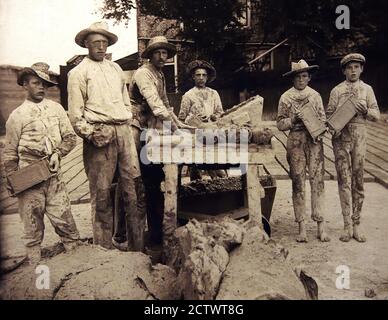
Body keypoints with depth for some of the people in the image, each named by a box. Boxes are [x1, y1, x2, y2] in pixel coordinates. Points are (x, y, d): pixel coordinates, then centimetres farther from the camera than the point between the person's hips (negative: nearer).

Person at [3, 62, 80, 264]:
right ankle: (35, 264, 20)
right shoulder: (17, 116, 0)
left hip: (54, 174, 2)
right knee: (32, 223, 7)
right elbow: (10, 154, 4)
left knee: (63, 217, 1)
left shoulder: (56, 108, 7)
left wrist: (57, 153, -7)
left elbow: (70, 137, 9)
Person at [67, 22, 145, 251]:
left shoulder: (115, 68, 21)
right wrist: (90, 135, -12)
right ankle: (104, 246, 9)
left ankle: (138, 243, 11)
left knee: (135, 185, 2)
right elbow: (75, 113, -2)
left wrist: (129, 122, 13)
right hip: (100, 134, -5)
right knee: (101, 191, -2)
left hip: (124, 131, 5)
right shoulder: (79, 72, 4)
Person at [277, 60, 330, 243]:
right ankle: (301, 227, 6)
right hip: (296, 141, -1)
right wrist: (294, 119, -11)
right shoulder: (285, 98, 7)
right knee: (298, 183, 0)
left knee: (317, 180, -4)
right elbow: (280, 124, 6)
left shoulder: (315, 96, 11)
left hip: (315, 141, 1)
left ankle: (320, 226, 1)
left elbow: (323, 119, 13)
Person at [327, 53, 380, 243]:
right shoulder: (337, 90, 8)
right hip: (341, 137, -1)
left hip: (359, 136, 1)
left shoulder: (367, 89, 11)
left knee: (358, 181, 3)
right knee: (344, 181, -3)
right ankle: (347, 226, 1)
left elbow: (377, 115, 8)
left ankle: (356, 225, 12)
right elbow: (329, 114, 7)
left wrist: (365, 110, -13)